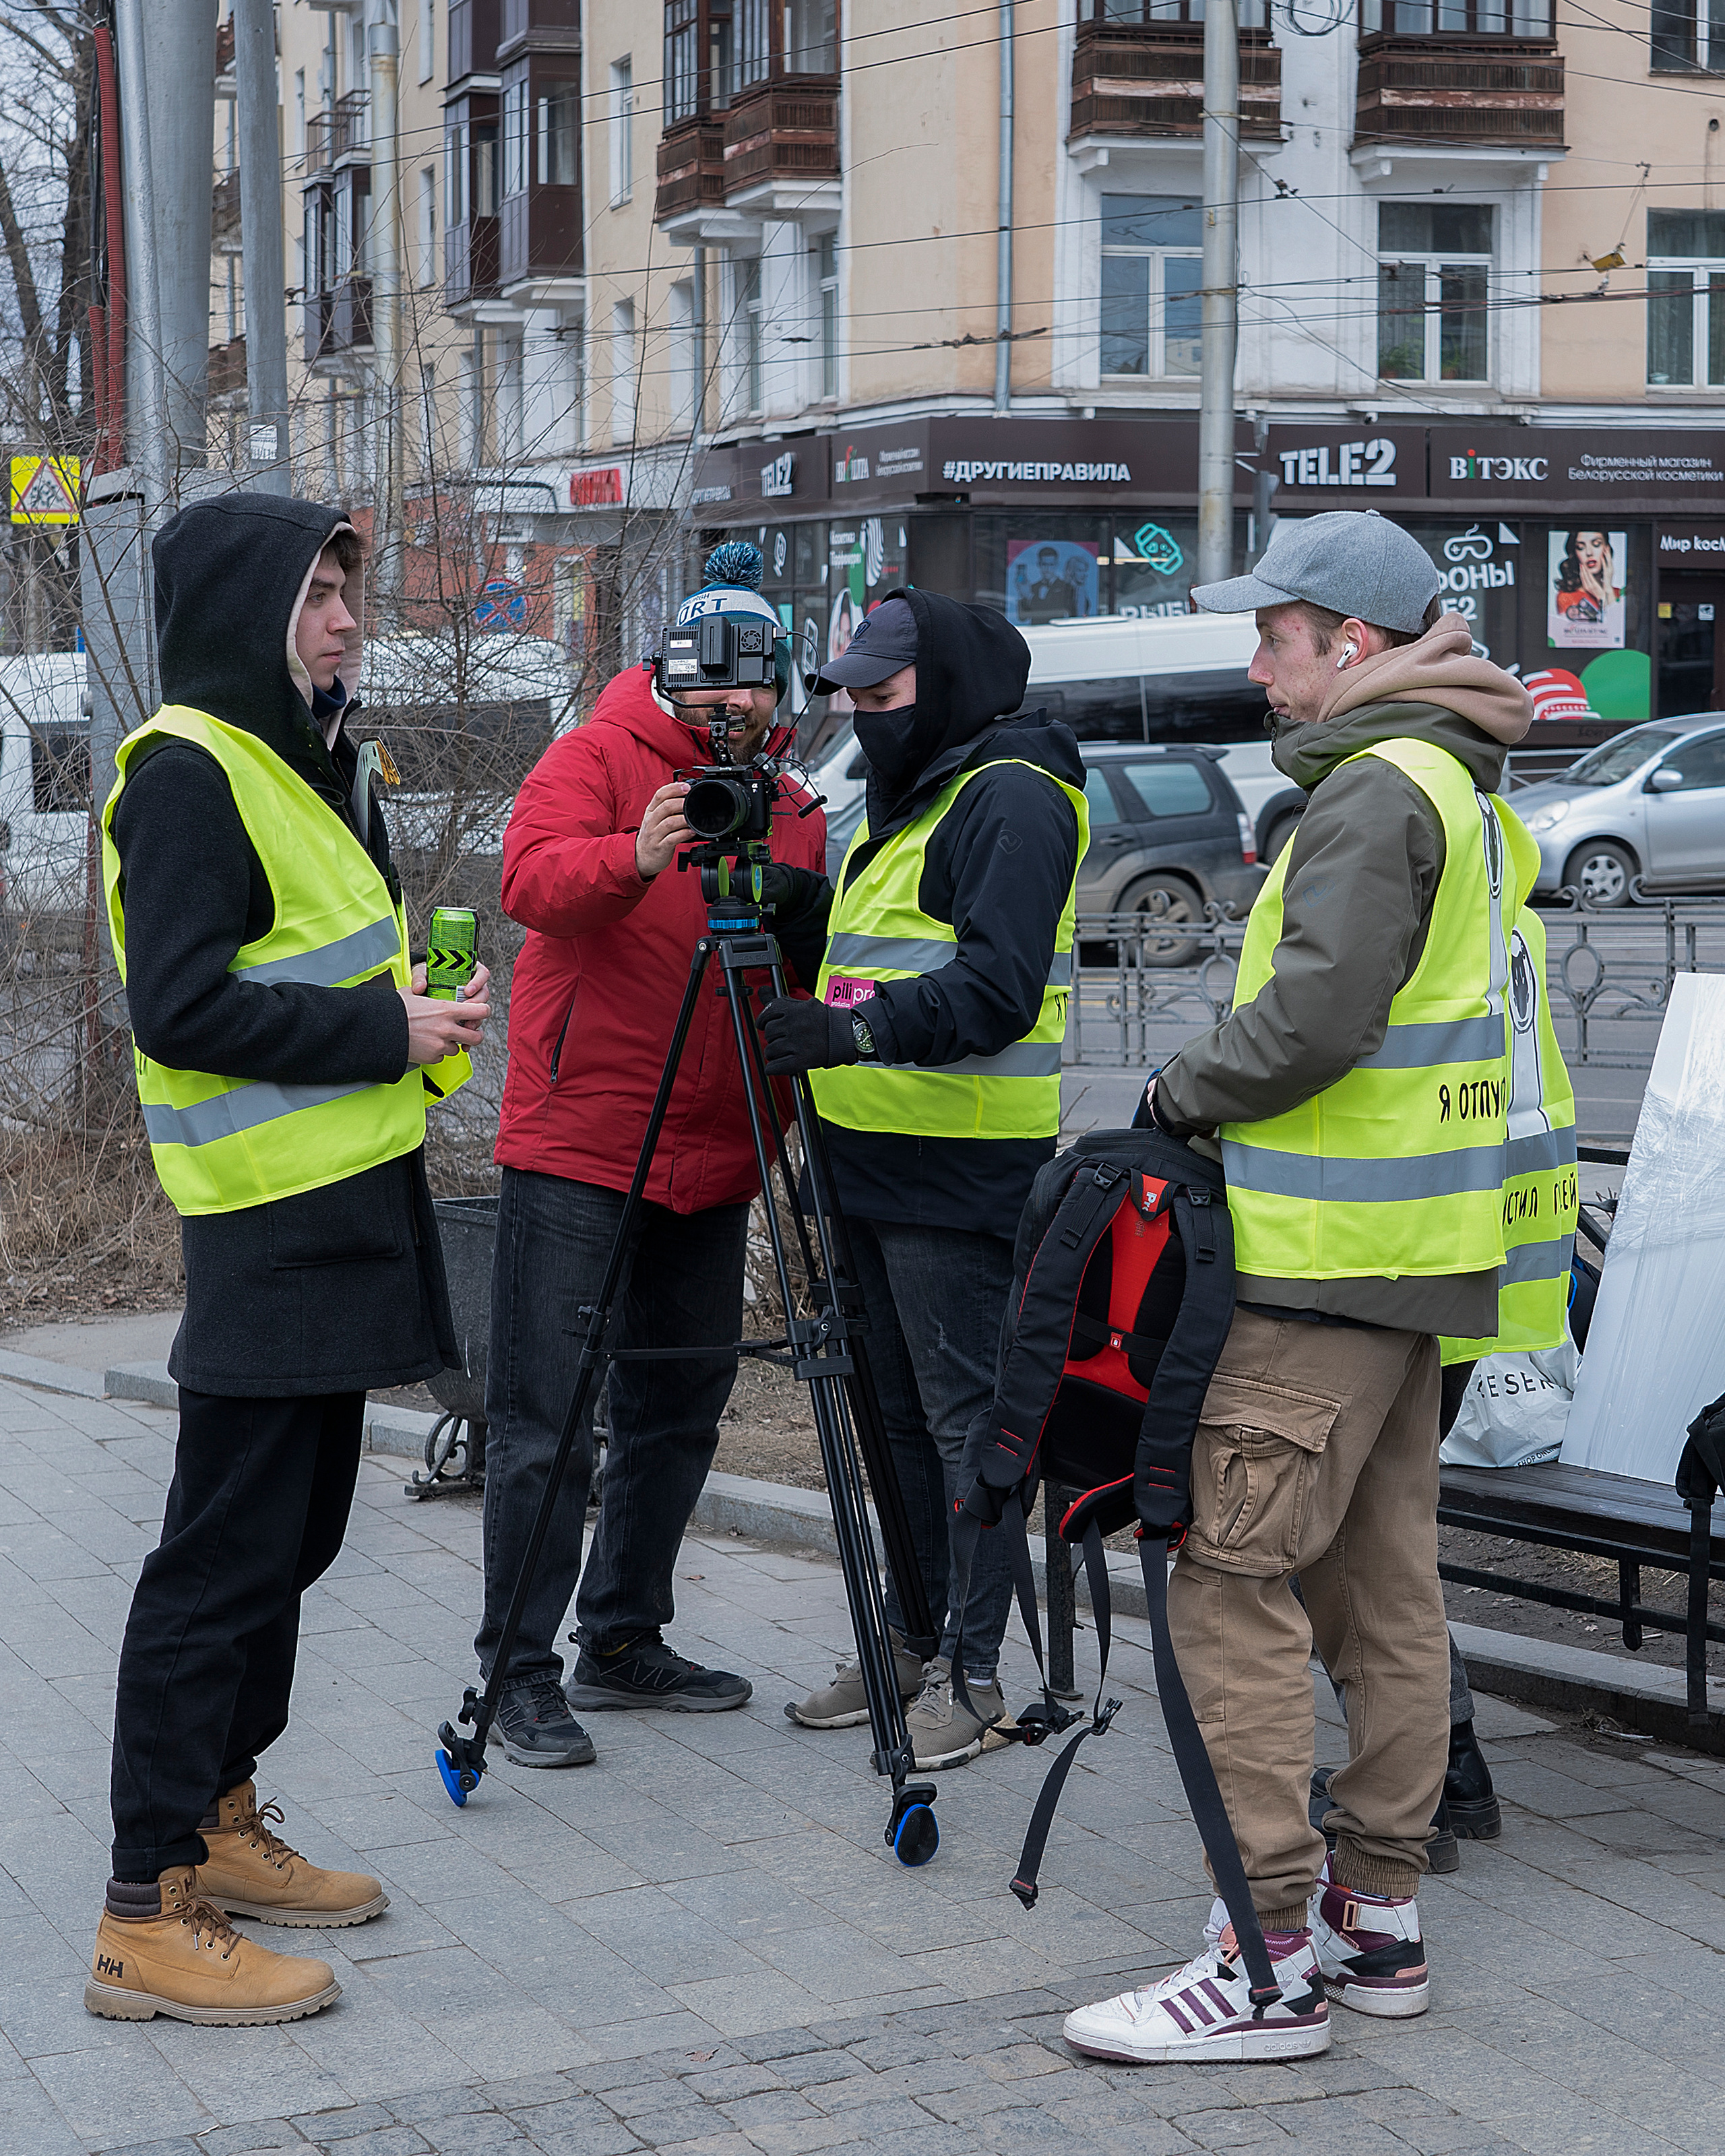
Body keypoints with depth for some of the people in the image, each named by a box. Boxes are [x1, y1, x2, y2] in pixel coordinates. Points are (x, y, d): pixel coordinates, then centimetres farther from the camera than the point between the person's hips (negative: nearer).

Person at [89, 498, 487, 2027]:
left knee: (292, 1532, 16)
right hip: (267, 1228, -10)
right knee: (226, 1554, -8)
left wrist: (412, 1027, 9)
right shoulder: (188, 773, -14)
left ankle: (220, 1828, 28)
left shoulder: (309, 761, 17)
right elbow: (182, 1007, -21)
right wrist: (383, 1031, -18)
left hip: (346, 1211, 10)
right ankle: (149, 1915, -3)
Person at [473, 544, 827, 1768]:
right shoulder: (602, 757, -3)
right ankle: (520, 1674, 2)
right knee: (547, 1422, -5)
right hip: (575, 1150, -6)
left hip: (712, 1162, 6)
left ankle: (625, 1643, 26)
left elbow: (807, 980, 12)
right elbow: (532, 876, -20)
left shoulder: (793, 809, 13)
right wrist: (633, 858, -37)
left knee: (681, 1408, 13)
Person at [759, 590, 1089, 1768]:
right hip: (882, 1159, 10)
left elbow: (997, 988, -24)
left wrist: (857, 1031, -34)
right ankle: (908, 1641, 25)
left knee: (966, 1415, -5)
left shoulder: (1013, 800, -12)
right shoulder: (908, 800, 20)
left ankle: (972, 1673, 2)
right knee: (901, 1410, 15)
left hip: (963, 1171, -10)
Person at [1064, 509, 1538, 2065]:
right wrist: (1225, 1099, 17)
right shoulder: (1468, 794, 17)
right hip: (1420, 1260, 11)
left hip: (1328, 1263, -11)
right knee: (1384, 1589, 13)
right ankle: (1378, 1916, 20)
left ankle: (1270, 1962, -8)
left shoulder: (1376, 788, -14)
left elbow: (1315, 1018, -24)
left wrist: (1183, 1093, -8)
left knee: (1236, 1586, -9)